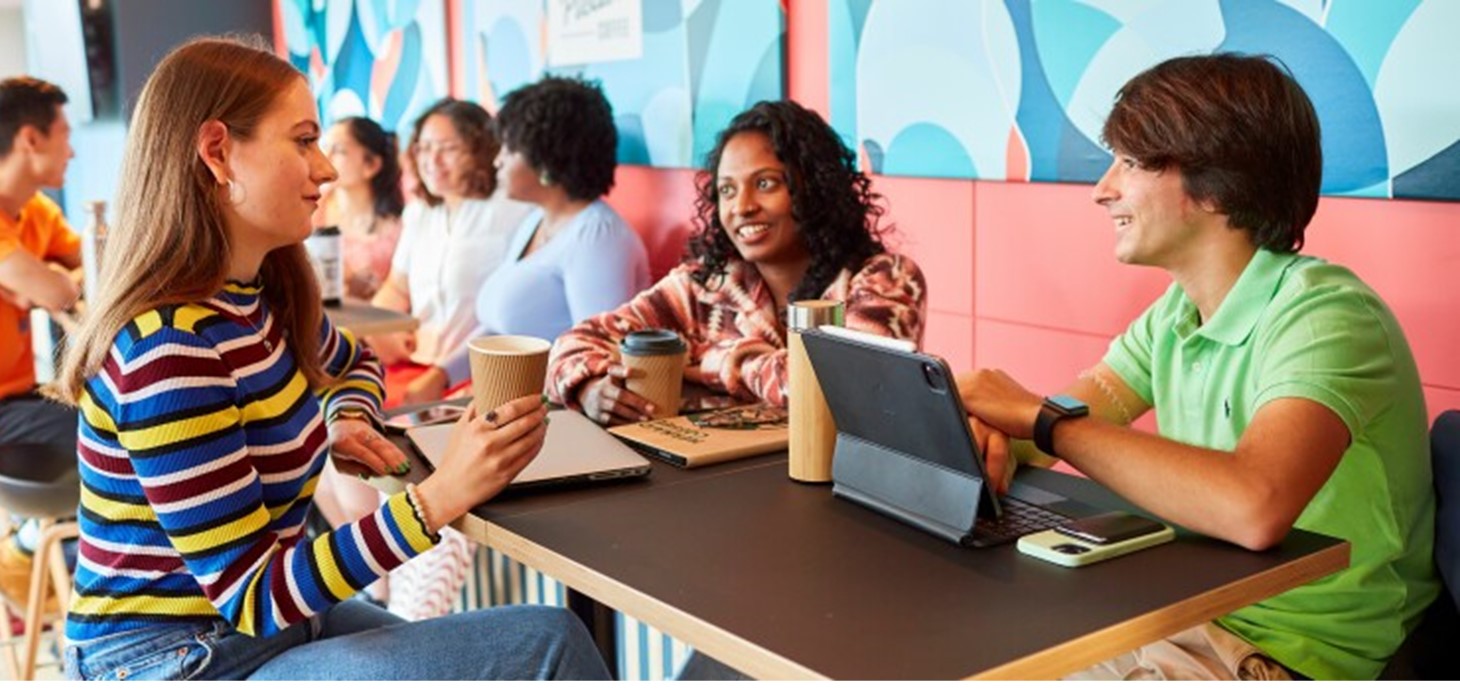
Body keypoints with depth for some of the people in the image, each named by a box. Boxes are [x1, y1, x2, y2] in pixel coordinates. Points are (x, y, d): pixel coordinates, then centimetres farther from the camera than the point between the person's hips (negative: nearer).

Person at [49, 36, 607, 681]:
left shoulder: (264, 295, 1)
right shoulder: (170, 350, -25)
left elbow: (351, 363, 24)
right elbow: (253, 598, -25)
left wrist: (348, 421, 1)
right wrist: (439, 496, -33)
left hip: (262, 621, 8)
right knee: (549, 648, -19)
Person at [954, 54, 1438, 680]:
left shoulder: (1322, 314, -20)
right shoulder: (1177, 312, 7)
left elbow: (1254, 509, -36)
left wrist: (1041, 417, -28)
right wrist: (994, 434, -18)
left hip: (1294, 652, -7)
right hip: (1185, 619, 7)